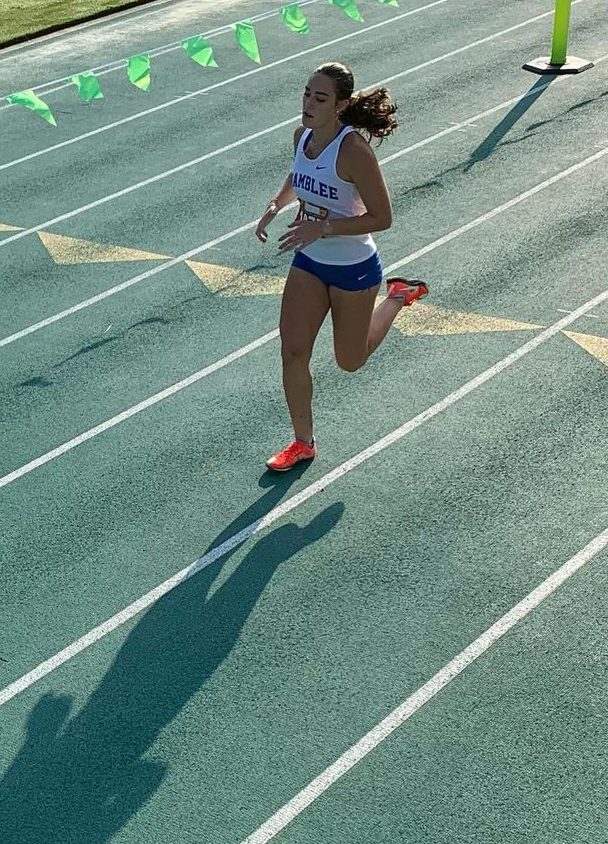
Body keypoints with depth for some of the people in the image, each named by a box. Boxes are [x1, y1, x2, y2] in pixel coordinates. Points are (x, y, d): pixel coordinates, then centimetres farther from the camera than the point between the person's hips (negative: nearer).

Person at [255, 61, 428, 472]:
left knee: (350, 361, 13)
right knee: (293, 351, -1)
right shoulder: (302, 135, -4)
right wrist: (275, 205, 0)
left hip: (354, 268, -6)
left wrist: (322, 227, -30)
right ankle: (303, 443, 17)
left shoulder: (353, 149, -26)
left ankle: (399, 296, 37)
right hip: (309, 261, 6)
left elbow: (382, 218, -24)